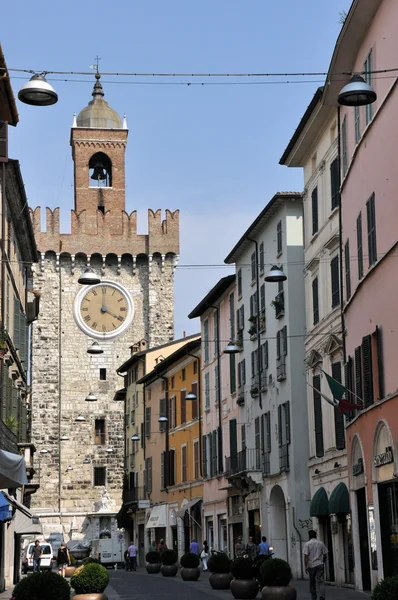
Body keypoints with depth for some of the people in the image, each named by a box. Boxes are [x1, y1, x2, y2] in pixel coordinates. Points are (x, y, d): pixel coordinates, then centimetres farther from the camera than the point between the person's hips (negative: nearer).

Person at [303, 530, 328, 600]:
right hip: (320, 564, 1)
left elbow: (306, 556, -10)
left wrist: (306, 567, -7)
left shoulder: (307, 544, -4)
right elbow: (325, 554, 6)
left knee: (312, 582, 13)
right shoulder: (321, 543, 3)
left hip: (311, 565, -1)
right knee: (321, 581, -3)